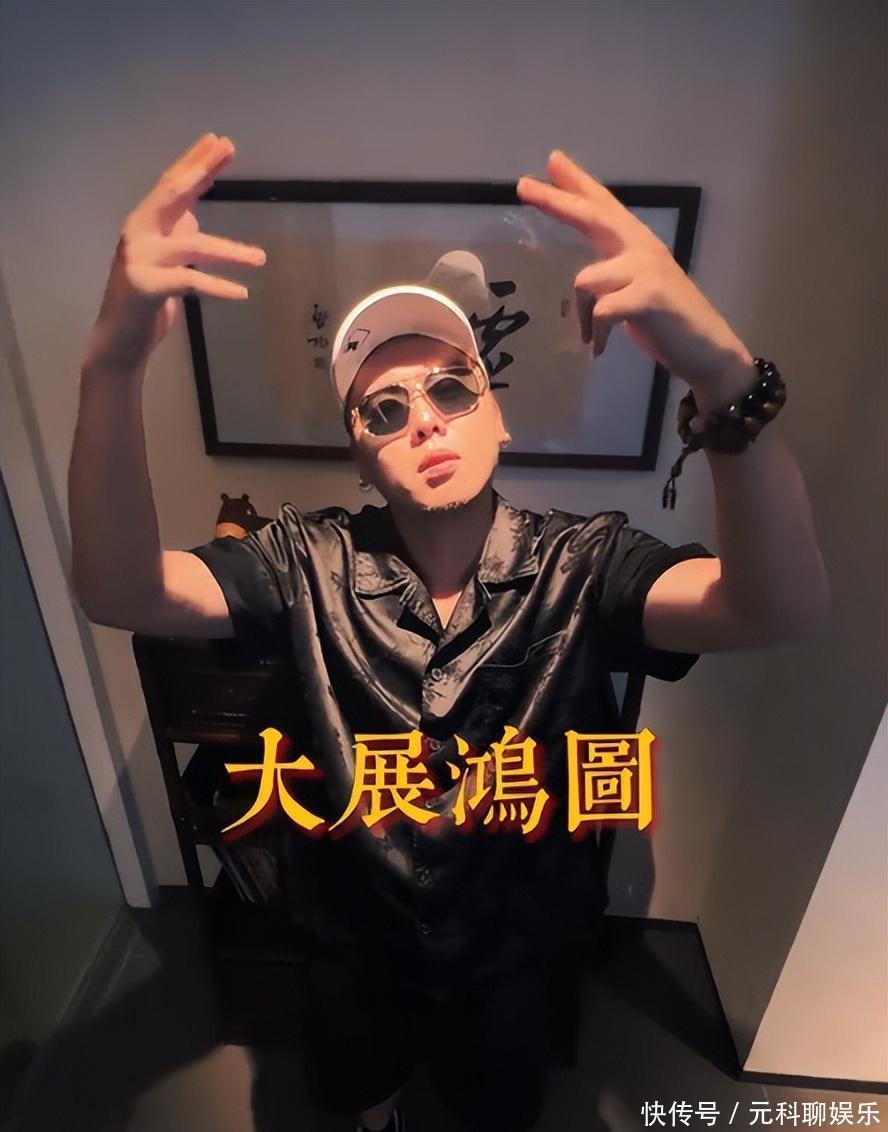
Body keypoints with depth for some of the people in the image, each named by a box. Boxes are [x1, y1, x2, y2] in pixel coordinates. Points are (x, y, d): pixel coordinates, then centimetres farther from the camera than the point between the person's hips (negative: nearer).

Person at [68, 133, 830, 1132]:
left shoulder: (583, 565, -26)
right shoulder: (312, 563, -23)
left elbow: (784, 609, -41)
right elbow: (120, 593, -35)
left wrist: (724, 375, -59)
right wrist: (112, 364, -51)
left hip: (514, 936, 0)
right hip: (352, 932, 2)